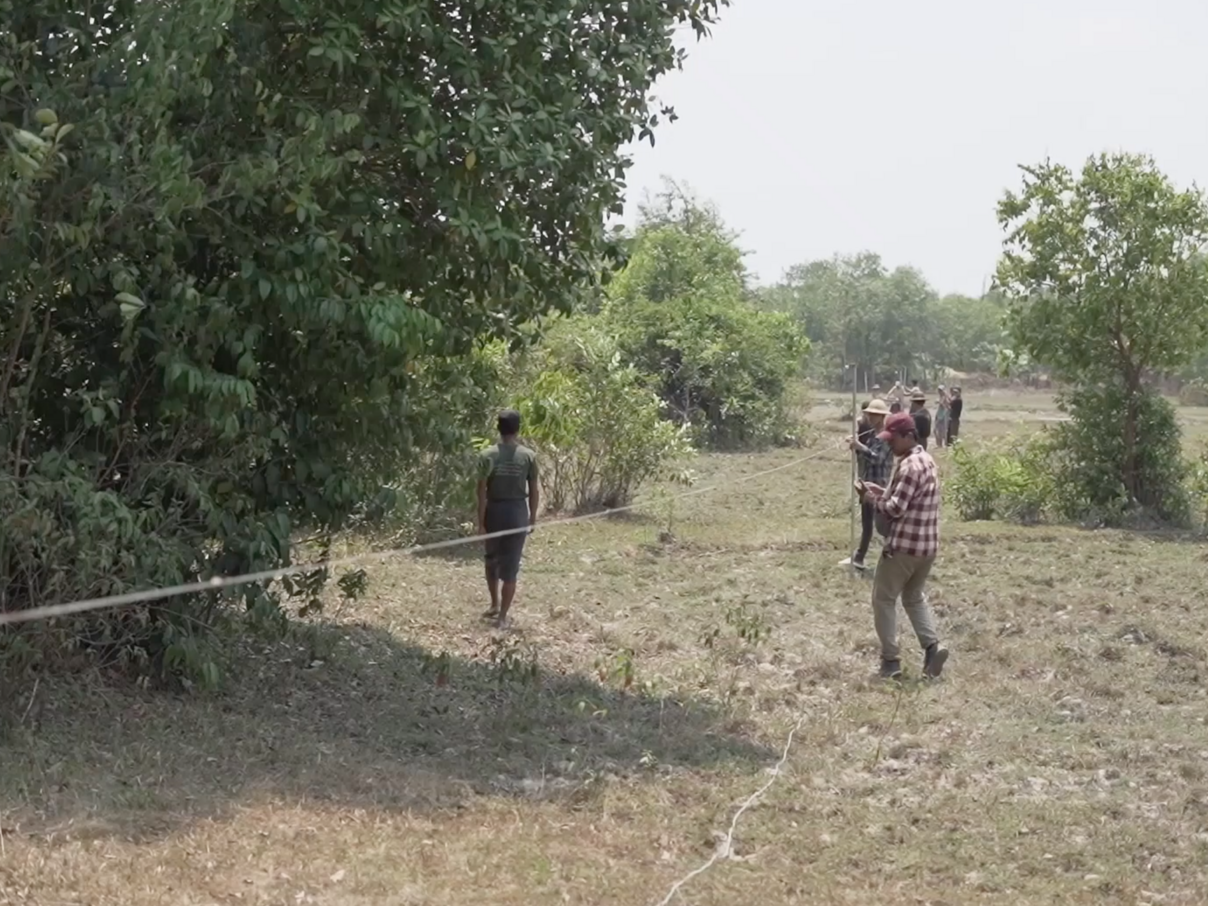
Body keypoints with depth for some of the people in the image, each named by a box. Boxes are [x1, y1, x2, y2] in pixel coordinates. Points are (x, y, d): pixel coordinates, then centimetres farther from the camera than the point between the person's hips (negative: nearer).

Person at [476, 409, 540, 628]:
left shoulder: (487, 455, -8)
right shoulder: (528, 456, -6)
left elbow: (482, 491, -10)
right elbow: (534, 491, -3)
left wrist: (481, 521, -5)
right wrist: (532, 519, 8)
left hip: (494, 511, 0)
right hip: (517, 512, 0)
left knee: (492, 561, 22)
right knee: (510, 567, 4)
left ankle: (495, 605, 33)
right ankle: (502, 617, 5)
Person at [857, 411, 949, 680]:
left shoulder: (909, 466, -19)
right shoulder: (926, 460, 12)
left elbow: (896, 508, -21)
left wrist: (872, 499, -6)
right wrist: (882, 491, 9)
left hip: (904, 545, -9)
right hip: (927, 545, 9)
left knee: (884, 599, 4)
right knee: (915, 597, 21)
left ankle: (891, 660, 5)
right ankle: (932, 646, 3)